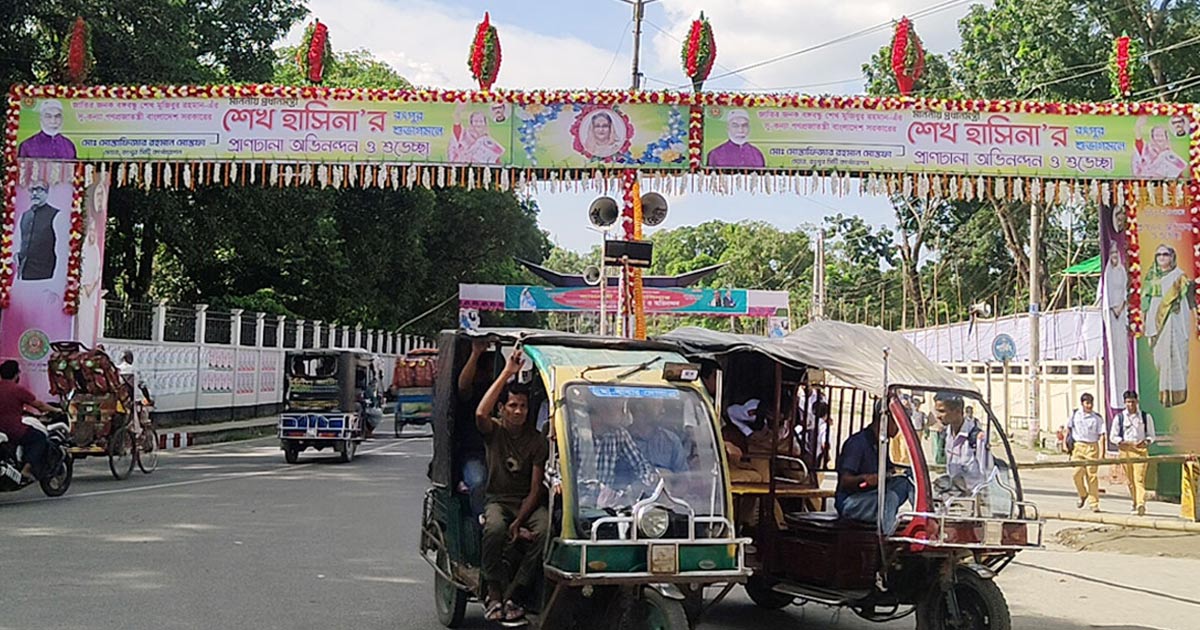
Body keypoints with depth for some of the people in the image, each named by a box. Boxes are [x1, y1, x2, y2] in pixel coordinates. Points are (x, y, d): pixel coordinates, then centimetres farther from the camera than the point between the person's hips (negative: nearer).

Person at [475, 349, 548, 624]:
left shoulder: (537, 441, 1)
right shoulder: (494, 430, 0)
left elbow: (536, 488, -3)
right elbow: (480, 413, -27)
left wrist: (518, 523, -17)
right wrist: (507, 374, -28)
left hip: (528, 502, 1)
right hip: (497, 500, -1)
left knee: (545, 531, -31)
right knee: (494, 529, -36)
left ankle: (513, 596, -22)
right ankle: (495, 594, -22)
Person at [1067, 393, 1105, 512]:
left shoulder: (1097, 417, 1)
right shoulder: (1075, 414, 6)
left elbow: (1101, 435, 0)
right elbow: (1069, 428, 20)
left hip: (1092, 447, -1)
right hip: (1078, 446, 1)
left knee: (1092, 475, -2)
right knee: (1077, 473, -6)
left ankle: (1094, 503, 5)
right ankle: (1083, 495, 21)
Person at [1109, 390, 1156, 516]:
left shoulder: (1146, 417, 8)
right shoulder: (1119, 417, 7)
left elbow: (1151, 435, 13)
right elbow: (1112, 436, 7)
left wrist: (1147, 441, -9)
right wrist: (1123, 442, -11)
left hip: (1140, 450, -2)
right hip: (1125, 450, 2)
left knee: (1139, 478, -14)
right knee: (1130, 480, 6)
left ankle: (1141, 504, -23)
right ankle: (1135, 503, 21)